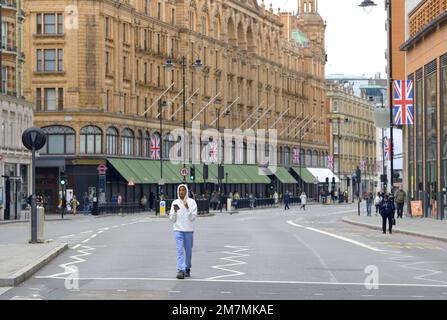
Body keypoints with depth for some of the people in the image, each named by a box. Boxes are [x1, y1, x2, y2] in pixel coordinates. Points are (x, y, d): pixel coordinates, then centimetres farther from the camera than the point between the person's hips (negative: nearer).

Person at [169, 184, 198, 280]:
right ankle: (180, 270, -17)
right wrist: (175, 211, -12)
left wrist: (188, 209, -19)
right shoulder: (175, 203, 5)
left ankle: (187, 269, 26)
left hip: (189, 230, 0)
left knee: (188, 250, 9)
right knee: (180, 250, -11)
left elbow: (193, 217, -6)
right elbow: (172, 219, 5)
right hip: (178, 230, 0)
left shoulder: (192, 202, 0)